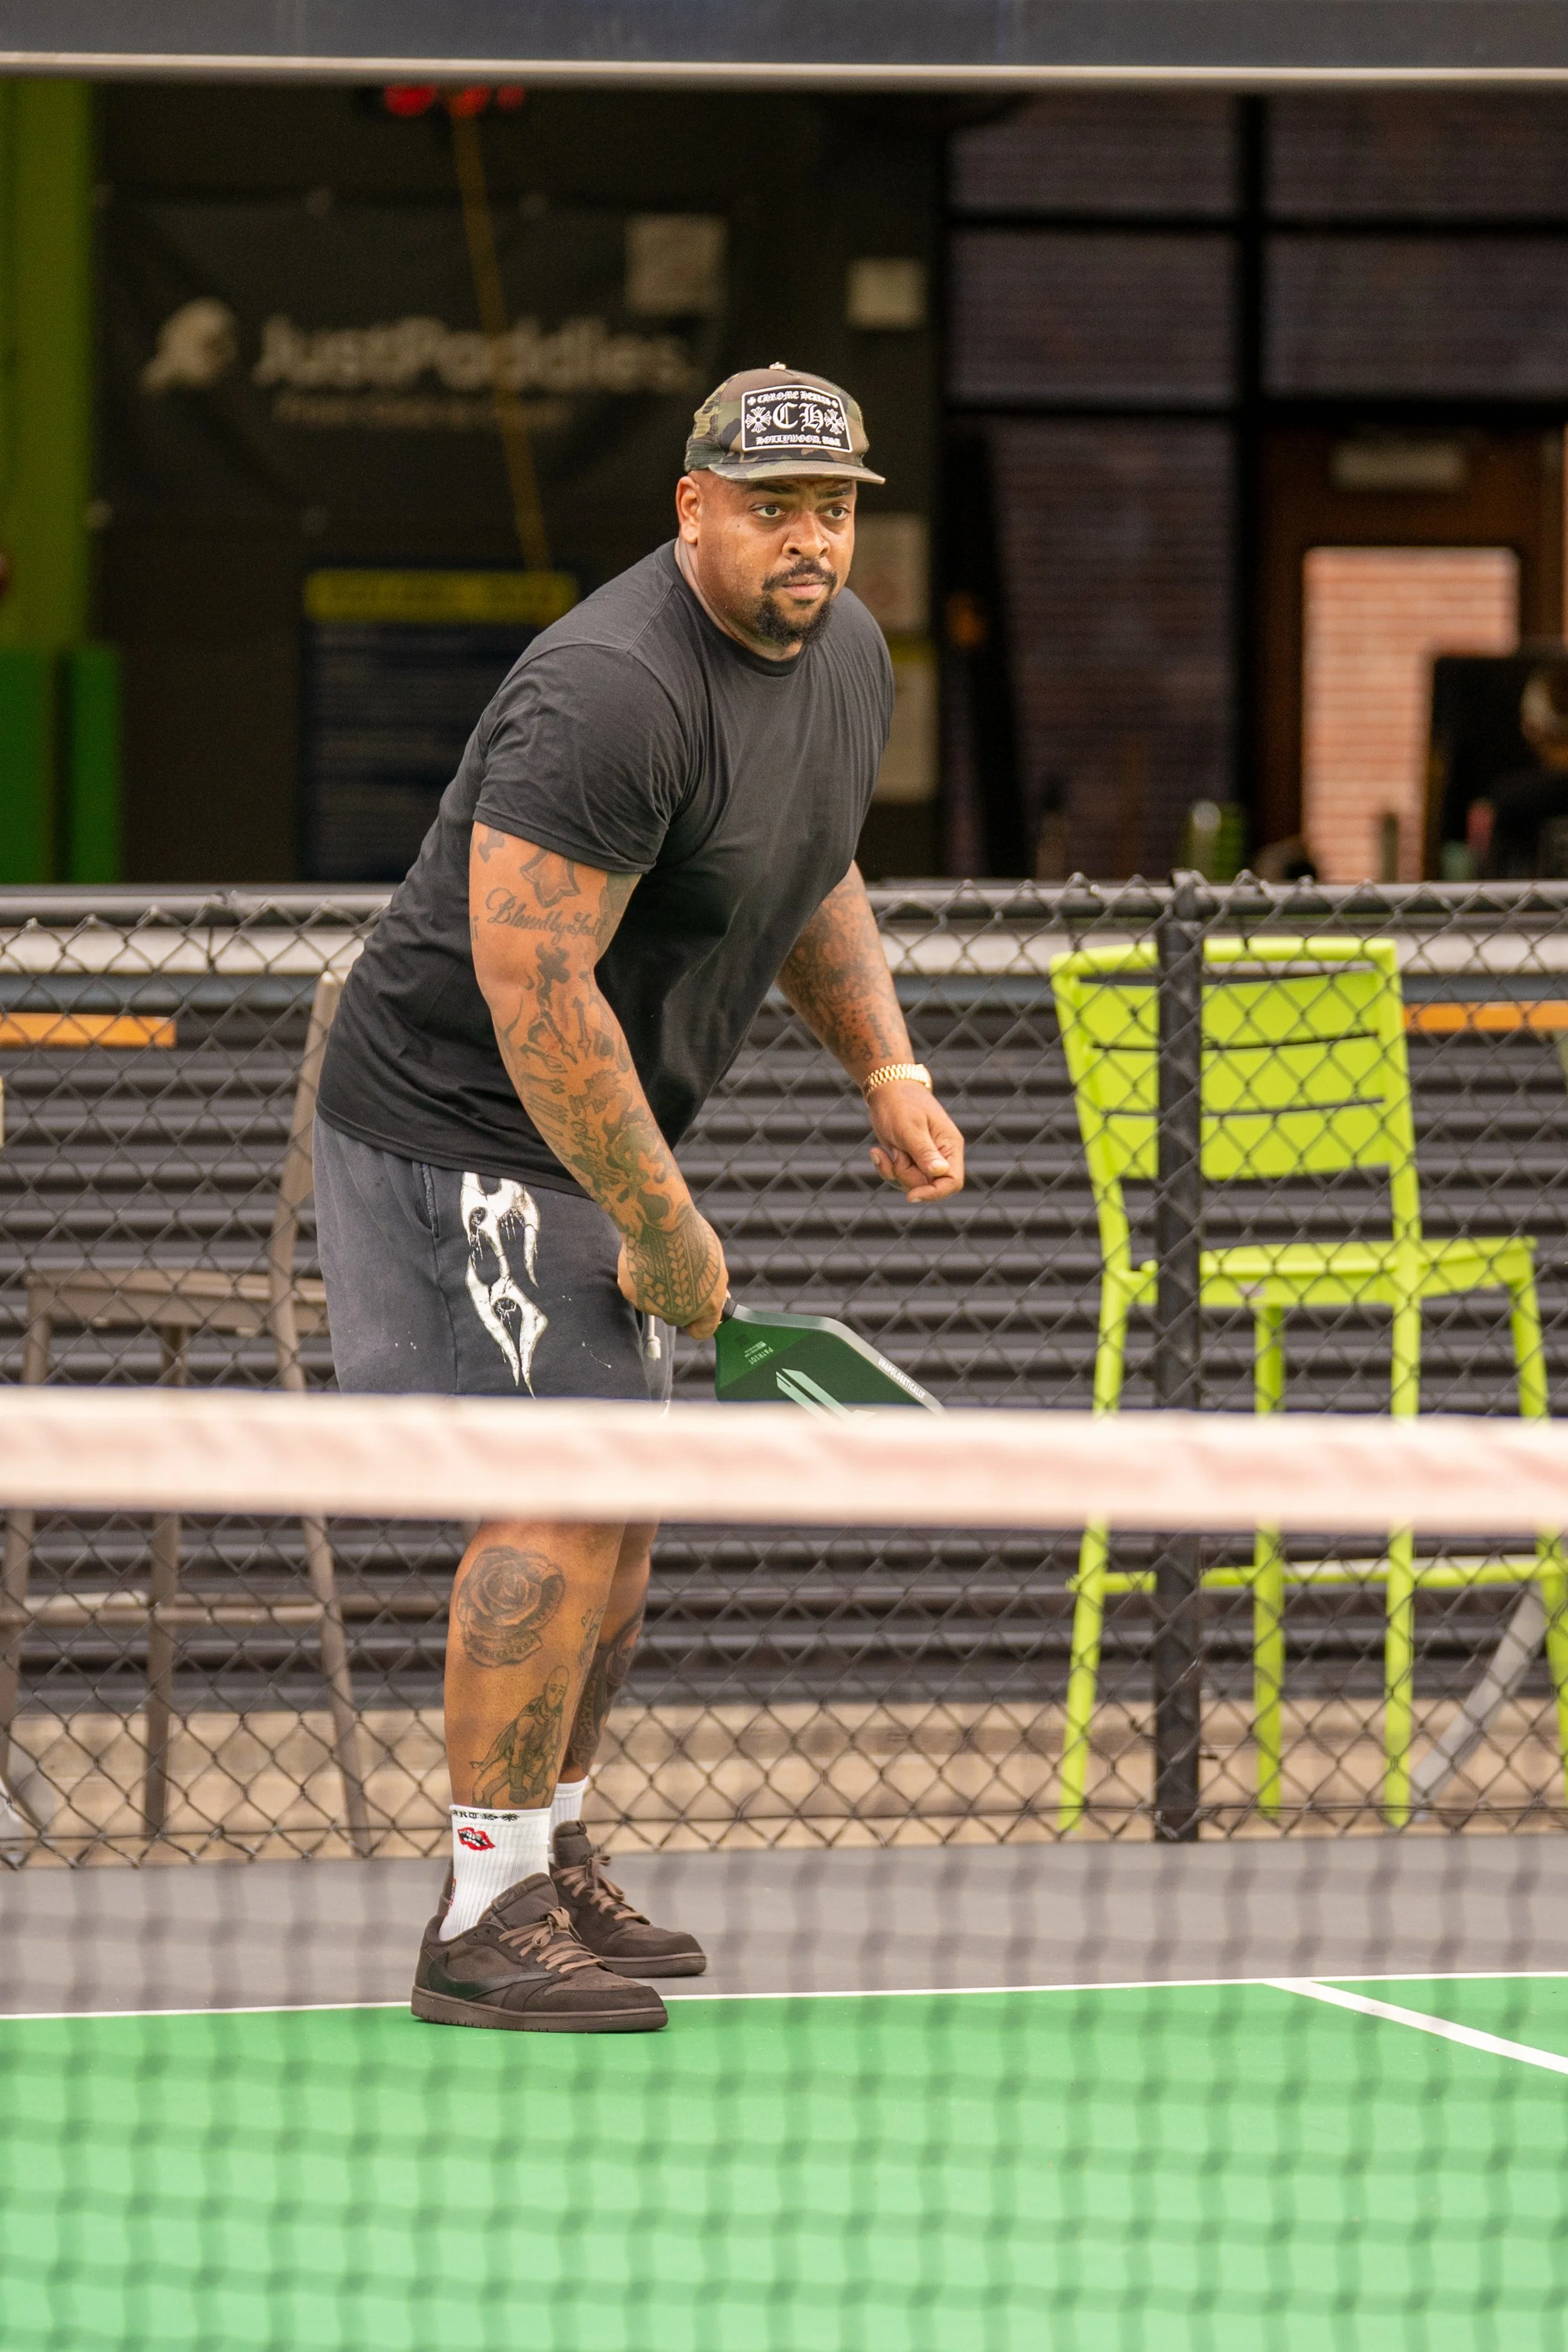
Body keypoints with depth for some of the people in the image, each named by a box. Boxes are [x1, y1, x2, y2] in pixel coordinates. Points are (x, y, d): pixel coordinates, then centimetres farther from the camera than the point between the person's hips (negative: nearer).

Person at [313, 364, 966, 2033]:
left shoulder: (848, 653, 5)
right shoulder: (615, 694, -27)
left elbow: (809, 874, 24)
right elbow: (530, 986, -28)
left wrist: (885, 1065, 9)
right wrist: (668, 1233, -23)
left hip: (596, 1139, 10)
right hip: (466, 1129, -10)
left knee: (617, 1511, 13)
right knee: (560, 1504, -15)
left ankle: (552, 1861, 27)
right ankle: (486, 1923, -10)